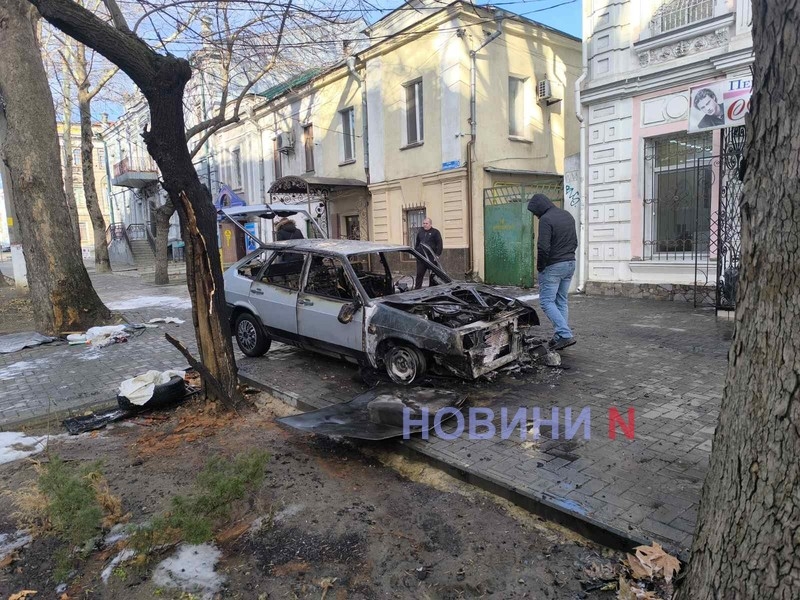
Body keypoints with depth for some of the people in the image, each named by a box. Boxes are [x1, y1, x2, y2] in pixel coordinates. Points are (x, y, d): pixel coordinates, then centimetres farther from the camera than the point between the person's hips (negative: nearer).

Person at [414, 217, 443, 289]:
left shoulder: (435, 232, 1)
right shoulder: (420, 232, 16)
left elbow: (439, 244, -5)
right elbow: (417, 243, 24)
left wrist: (437, 254, -14)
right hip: (421, 257, 4)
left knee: (432, 275, 4)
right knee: (419, 274, 3)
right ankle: (417, 289, 6)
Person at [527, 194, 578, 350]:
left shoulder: (546, 219, -16)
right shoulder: (567, 215, 13)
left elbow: (543, 247, -22)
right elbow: (574, 242, 18)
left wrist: (540, 267, -10)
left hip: (553, 266, -8)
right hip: (570, 263, 9)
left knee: (547, 302, -1)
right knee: (561, 301, 13)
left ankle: (566, 335, -10)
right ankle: (560, 336, 15)